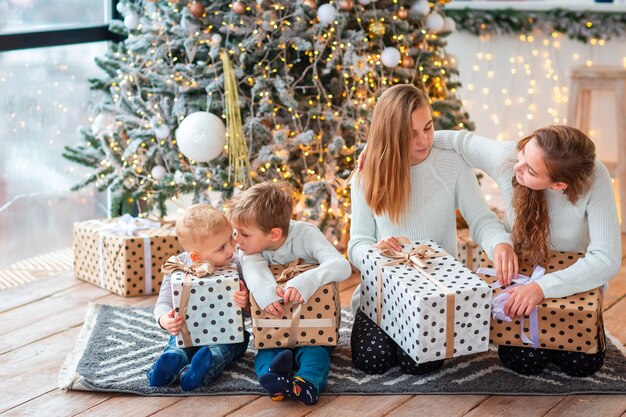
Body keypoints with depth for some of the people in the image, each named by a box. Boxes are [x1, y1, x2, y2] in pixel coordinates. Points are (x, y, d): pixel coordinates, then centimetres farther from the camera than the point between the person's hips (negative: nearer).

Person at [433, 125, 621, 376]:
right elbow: (460, 140, -8)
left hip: (574, 284, -1)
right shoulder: (505, 157, -28)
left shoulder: (594, 178, -33)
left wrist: (543, 287, -44)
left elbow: (607, 259, -35)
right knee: (525, 362, -13)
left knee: (581, 364, -12)